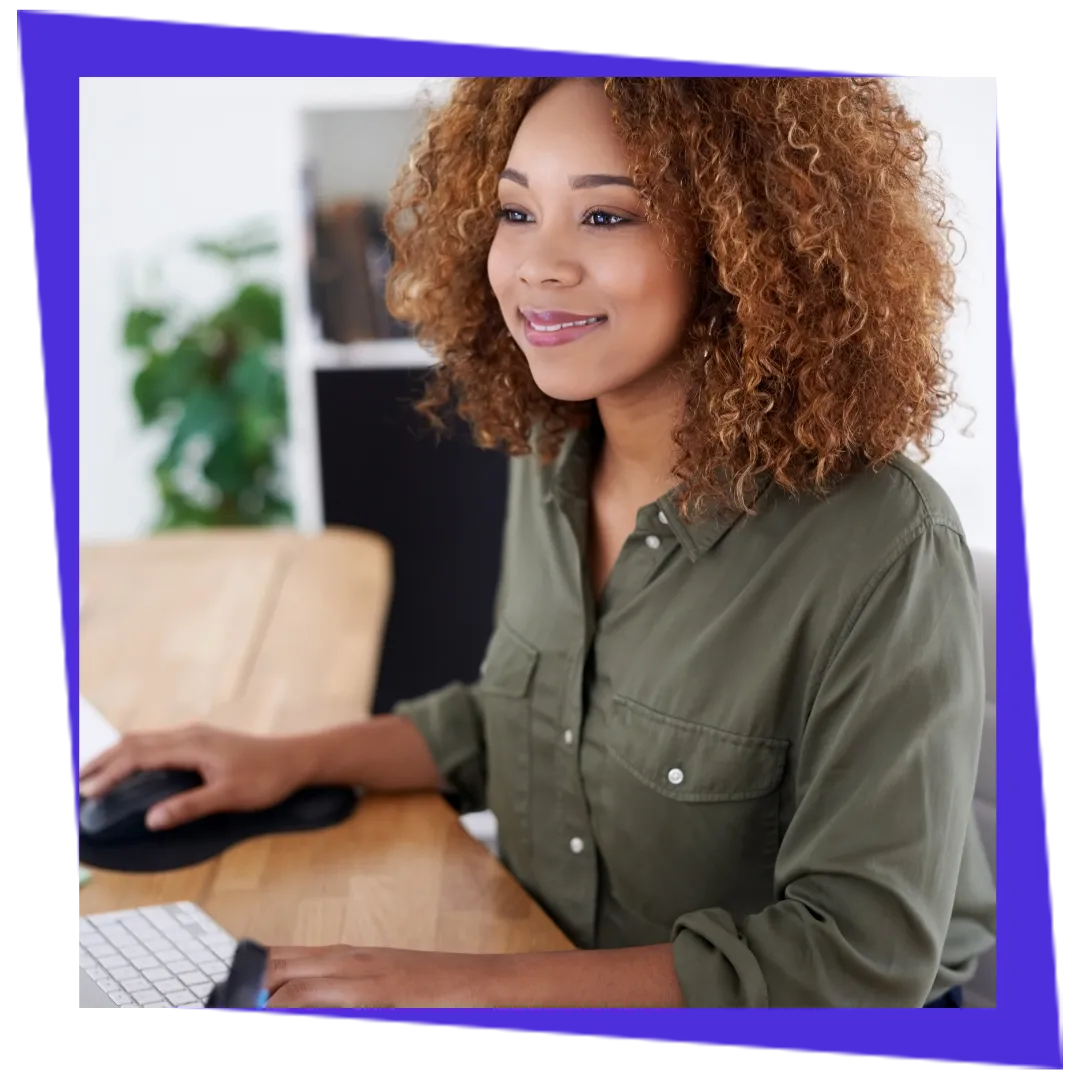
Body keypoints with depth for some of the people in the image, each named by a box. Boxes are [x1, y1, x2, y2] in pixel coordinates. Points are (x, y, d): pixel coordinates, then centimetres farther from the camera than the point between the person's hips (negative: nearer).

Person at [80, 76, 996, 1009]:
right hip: (556, 979, 5)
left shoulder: (882, 551, -23)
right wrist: (295, 759, 4)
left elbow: (861, 956, -22)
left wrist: (487, 987, -26)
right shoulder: (549, 457, -2)